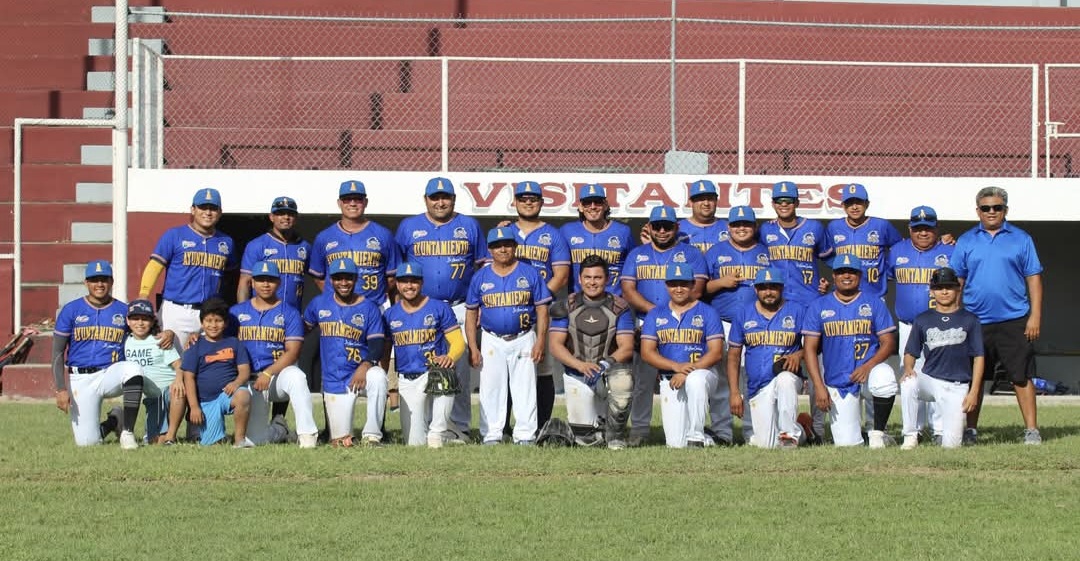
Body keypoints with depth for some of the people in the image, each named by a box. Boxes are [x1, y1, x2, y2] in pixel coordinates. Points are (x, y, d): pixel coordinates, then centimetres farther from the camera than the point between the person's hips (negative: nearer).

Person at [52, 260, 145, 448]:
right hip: (81, 379, 0)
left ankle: (127, 432, -21)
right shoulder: (71, 310, 3)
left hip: (112, 373, 0)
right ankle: (113, 422, 25)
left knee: (133, 368, -36)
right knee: (86, 442, -12)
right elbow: (58, 353, 2)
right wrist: (61, 389, -9)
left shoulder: (124, 311, 7)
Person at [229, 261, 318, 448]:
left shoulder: (290, 313, 5)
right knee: (255, 438, -13)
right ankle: (279, 429, 22)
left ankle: (307, 434, -37)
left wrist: (268, 373, -17)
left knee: (295, 376, -39)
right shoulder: (237, 312, 14)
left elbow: (292, 352, -4)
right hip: (250, 380, 2)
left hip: (279, 373, -2)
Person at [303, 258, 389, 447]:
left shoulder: (369, 309, 0)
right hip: (333, 380, 2)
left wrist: (366, 365, -26)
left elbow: (377, 346, -7)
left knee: (378, 377, -39)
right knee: (340, 440, -2)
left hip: (361, 371, -2)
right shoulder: (319, 304, 7)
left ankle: (372, 435, -27)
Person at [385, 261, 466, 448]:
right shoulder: (391, 314, 11)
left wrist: (450, 357, -26)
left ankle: (437, 433, -22)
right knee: (414, 442, -8)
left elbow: (458, 342, -4)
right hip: (407, 381, 3)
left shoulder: (439, 308, 1)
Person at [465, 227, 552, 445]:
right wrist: (473, 347, 0)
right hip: (491, 341, 1)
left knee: (525, 389, -2)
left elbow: (542, 308, 2)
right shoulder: (480, 278, 6)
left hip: (523, 339, -1)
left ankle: (525, 437, 1)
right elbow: (471, 313, 8)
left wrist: (540, 341, -7)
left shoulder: (530, 274, 2)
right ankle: (491, 436, 7)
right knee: (491, 390, 2)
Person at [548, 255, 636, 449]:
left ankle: (615, 434, -12)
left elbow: (627, 348, -8)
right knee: (585, 438, -4)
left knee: (622, 380, -38)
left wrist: (606, 363, -28)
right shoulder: (567, 307, 1)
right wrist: (580, 365, -23)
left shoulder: (619, 308, -2)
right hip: (577, 376, 1)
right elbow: (555, 345, -6)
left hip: (609, 372, -1)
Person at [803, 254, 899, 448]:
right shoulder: (819, 307, 4)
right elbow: (810, 349, 0)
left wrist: (868, 366, -20)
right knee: (846, 444, -8)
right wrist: (819, 386, -11)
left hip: (869, 368, -1)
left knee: (884, 377, -39)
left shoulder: (875, 304, 3)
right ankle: (854, 422, 30)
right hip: (837, 380, 1)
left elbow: (888, 343, -2)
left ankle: (877, 432, -15)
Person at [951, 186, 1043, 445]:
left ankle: (1031, 430, 1)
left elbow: (1034, 278, 4)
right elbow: (956, 281, 9)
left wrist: (1035, 316, -4)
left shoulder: (1021, 239, 5)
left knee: (1022, 377, -2)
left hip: (1014, 321, -2)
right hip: (976, 322, 2)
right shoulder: (966, 241, 9)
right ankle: (971, 430, 15)